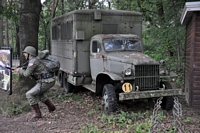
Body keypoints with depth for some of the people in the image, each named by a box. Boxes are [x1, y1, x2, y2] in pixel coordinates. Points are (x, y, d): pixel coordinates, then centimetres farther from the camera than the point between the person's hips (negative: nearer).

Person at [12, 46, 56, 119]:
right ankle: (51, 107, 37)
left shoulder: (32, 61, -11)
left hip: (45, 82, -10)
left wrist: (19, 70, 7)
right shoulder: (36, 60, 20)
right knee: (39, 94, 34)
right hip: (50, 80, 10)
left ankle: (37, 113, 2)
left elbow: (27, 74, -12)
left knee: (29, 94, -3)